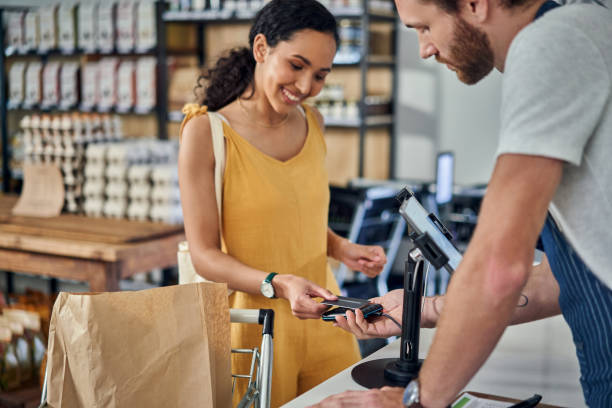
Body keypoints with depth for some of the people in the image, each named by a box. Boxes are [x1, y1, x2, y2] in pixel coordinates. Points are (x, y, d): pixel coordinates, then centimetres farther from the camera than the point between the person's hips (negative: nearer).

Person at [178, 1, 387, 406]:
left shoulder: (312, 124, 8)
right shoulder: (206, 131, -10)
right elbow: (204, 254, -12)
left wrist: (343, 249, 2)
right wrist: (278, 284, -26)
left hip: (322, 319, 5)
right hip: (253, 326, -5)